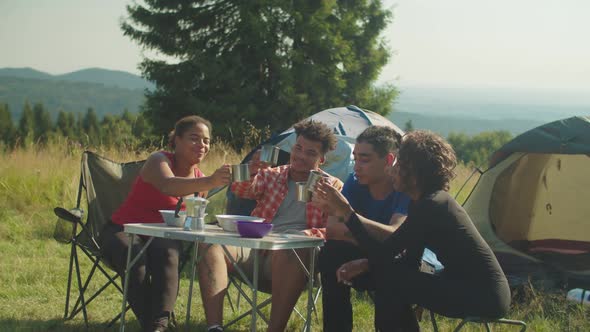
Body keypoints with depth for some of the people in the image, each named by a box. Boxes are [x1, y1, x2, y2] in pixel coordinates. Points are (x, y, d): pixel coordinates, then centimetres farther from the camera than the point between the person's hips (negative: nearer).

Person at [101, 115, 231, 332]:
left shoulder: (199, 179, 8)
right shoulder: (159, 160, -12)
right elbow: (168, 186, -38)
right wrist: (210, 182, -53)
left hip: (162, 237, 4)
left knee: (168, 254, -33)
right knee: (137, 260, -37)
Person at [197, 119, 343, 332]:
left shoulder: (332, 187, 15)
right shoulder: (270, 175, 22)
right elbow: (241, 190, 1)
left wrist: (311, 234, -17)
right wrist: (251, 171, -22)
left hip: (288, 260, -3)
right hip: (254, 247, 3)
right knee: (211, 243, -26)